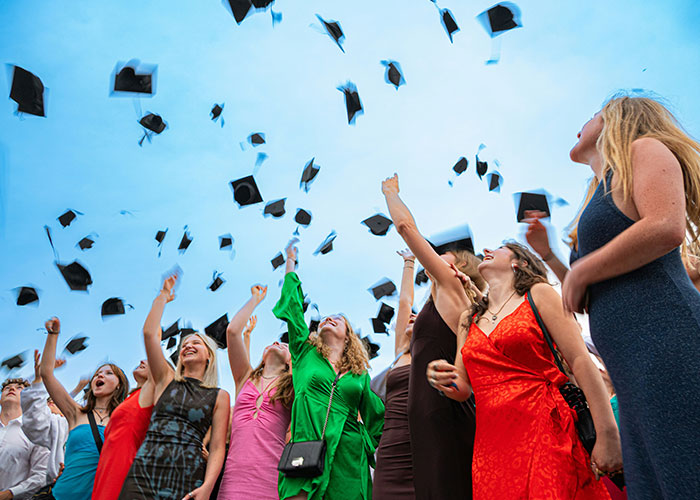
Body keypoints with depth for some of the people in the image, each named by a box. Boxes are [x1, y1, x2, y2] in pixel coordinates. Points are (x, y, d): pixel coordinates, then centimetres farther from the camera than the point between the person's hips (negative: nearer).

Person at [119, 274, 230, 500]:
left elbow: (217, 447, 2)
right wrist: (163, 296, 16)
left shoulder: (219, 396, 10)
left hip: (187, 479, -1)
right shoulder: (166, 381, 15)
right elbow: (149, 333, 7)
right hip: (143, 474, 2)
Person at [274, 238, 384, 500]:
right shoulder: (305, 353, 15)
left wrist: (367, 446, 9)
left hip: (349, 463, 1)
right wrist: (291, 262, 21)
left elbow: (377, 418, 24)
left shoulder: (360, 374, 18)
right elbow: (292, 305, 15)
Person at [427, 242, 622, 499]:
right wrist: (445, 381, -5)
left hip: (545, 434, -4)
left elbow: (581, 362, -4)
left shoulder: (538, 295, 5)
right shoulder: (469, 319, 19)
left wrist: (608, 435, -12)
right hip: (491, 447, 4)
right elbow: (463, 389, 20)